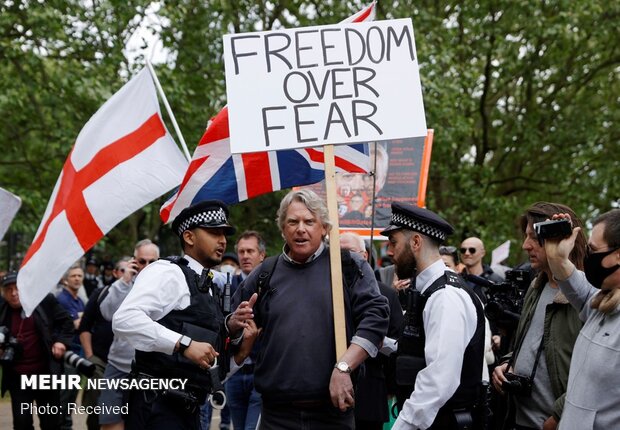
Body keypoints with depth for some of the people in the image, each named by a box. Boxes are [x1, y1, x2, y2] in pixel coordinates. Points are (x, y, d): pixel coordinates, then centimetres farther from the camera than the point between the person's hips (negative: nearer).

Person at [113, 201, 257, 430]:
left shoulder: (211, 290, 19)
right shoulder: (167, 272, -6)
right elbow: (124, 319, -23)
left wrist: (238, 355, 3)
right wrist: (184, 344, -24)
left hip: (189, 409, 9)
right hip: (158, 406, -8)